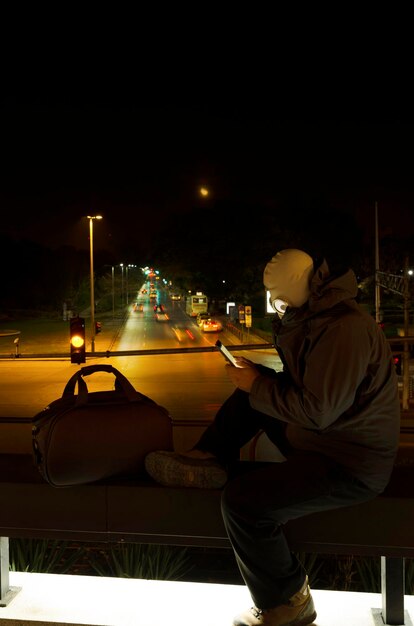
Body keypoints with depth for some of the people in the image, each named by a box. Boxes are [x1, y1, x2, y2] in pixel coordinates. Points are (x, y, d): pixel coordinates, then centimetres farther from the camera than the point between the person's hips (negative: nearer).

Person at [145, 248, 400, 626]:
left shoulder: (345, 329, -25)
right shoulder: (320, 317, 6)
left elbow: (315, 410, -27)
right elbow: (299, 383, 15)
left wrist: (256, 385, -15)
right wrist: (257, 376, -2)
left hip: (349, 465, -10)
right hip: (323, 438, 10)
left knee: (242, 499, -21)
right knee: (251, 394, 11)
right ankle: (211, 459, 2)